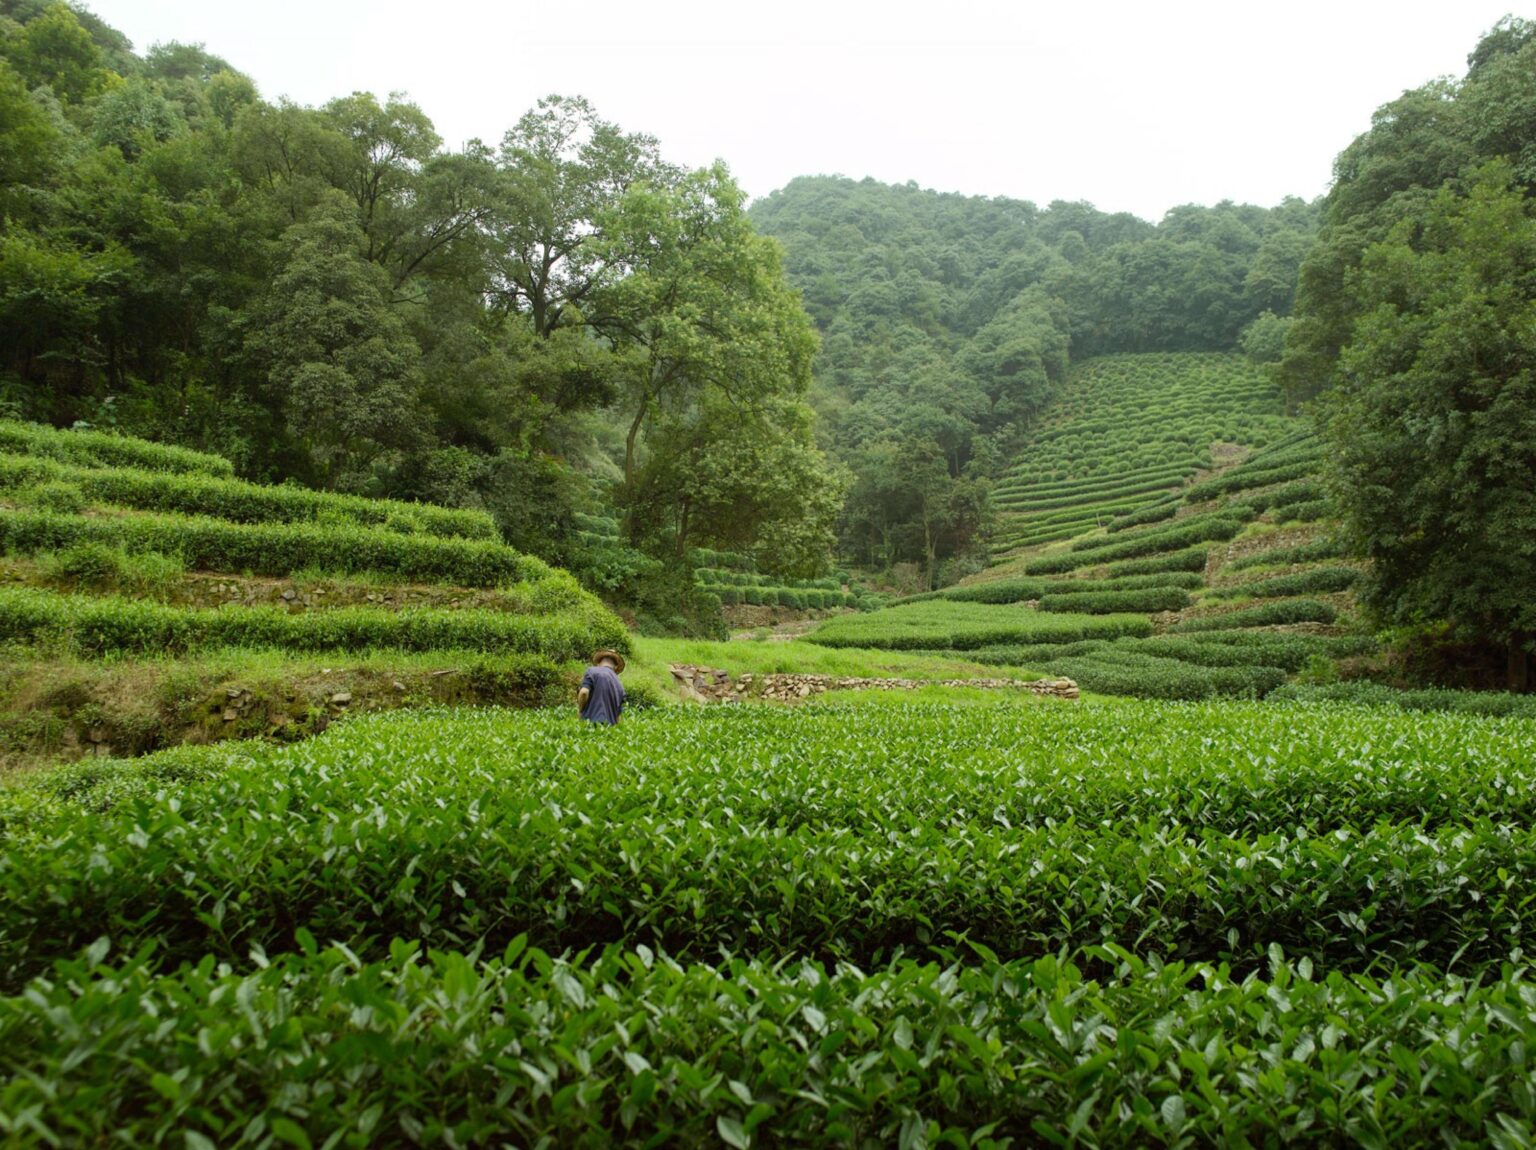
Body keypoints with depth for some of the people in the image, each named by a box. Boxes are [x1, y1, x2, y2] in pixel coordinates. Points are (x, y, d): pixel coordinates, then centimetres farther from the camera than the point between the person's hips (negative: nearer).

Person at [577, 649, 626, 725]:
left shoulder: (592, 671, 4)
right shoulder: (619, 685, 18)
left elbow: (584, 692, -12)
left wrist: (580, 710, 4)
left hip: (591, 722, -4)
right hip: (609, 725, 4)